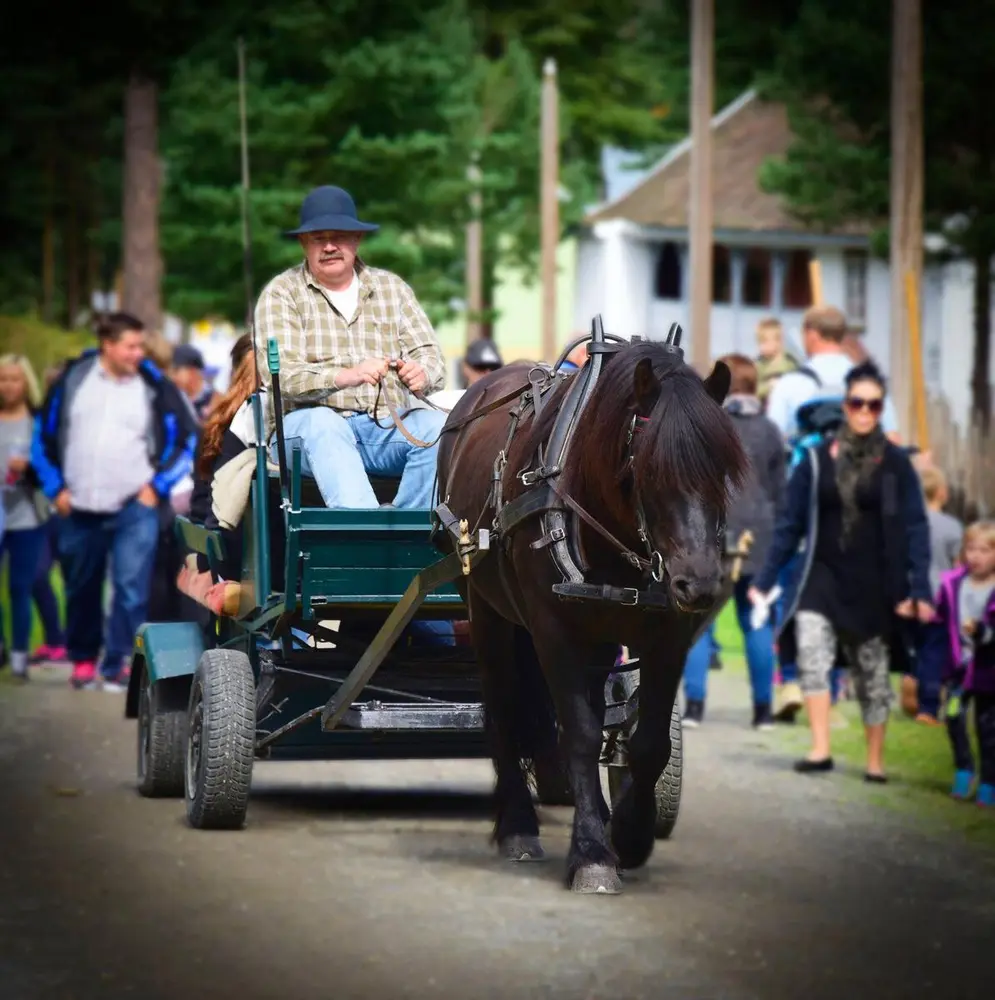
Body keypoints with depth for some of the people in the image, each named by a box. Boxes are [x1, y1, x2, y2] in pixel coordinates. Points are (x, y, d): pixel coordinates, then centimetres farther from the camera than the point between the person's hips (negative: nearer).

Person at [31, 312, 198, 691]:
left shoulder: (156, 386, -2)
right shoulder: (73, 379, 3)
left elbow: (188, 441, 3)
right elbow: (44, 436, 11)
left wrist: (158, 485, -3)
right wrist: (55, 486, 5)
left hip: (134, 508, -2)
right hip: (79, 510, 2)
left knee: (131, 587, -14)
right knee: (81, 589, 13)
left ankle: (118, 665, -8)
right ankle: (83, 659, 30)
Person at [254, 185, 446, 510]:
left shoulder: (393, 288, 17)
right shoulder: (281, 294, 6)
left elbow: (431, 356, 8)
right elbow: (280, 373, -9)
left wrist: (422, 373, -18)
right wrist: (346, 376, -27)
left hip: (388, 428, 3)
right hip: (306, 430, -3)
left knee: (438, 426, -25)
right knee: (321, 422, -36)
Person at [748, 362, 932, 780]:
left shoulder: (895, 464, -1)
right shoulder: (817, 460, 1)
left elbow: (915, 529, -1)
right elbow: (790, 524, 4)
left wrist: (919, 590, -9)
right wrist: (764, 581, 2)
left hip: (872, 585, 0)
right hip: (823, 577, 0)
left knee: (872, 672, 8)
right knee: (811, 651, -22)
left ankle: (875, 760, 22)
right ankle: (820, 750, -20)